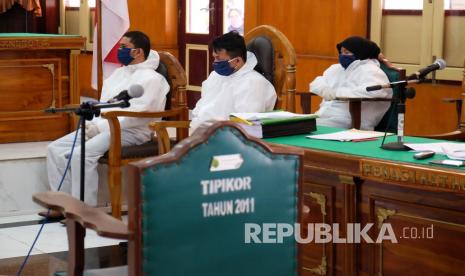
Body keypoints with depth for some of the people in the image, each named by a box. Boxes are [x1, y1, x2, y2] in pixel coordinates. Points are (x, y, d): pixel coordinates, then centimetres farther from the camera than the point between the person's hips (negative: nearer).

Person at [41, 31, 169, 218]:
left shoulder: (151, 78, -7)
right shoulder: (118, 73, 21)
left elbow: (136, 114, -18)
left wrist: (101, 127, -19)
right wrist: (91, 123, 1)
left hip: (131, 132, -9)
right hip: (101, 128, 9)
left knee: (81, 154, -30)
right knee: (55, 149, -4)